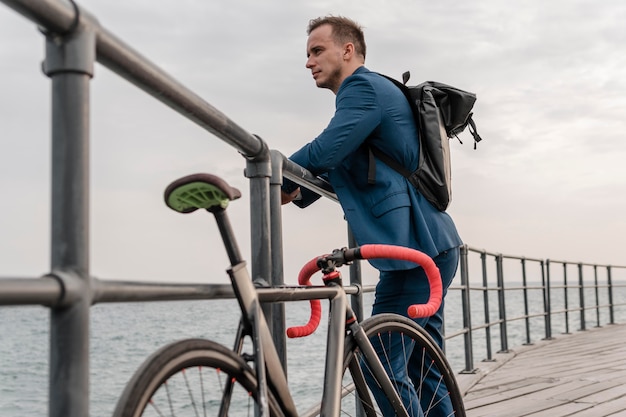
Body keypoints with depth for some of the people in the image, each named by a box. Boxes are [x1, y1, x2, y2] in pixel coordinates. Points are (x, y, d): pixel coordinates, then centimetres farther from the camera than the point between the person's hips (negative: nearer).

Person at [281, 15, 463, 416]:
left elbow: (326, 151, -23)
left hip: (416, 248, -10)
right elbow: (341, 165, 25)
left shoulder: (365, 87, -9)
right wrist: (298, 192, 7)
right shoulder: (370, 91, 23)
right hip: (432, 246, 10)